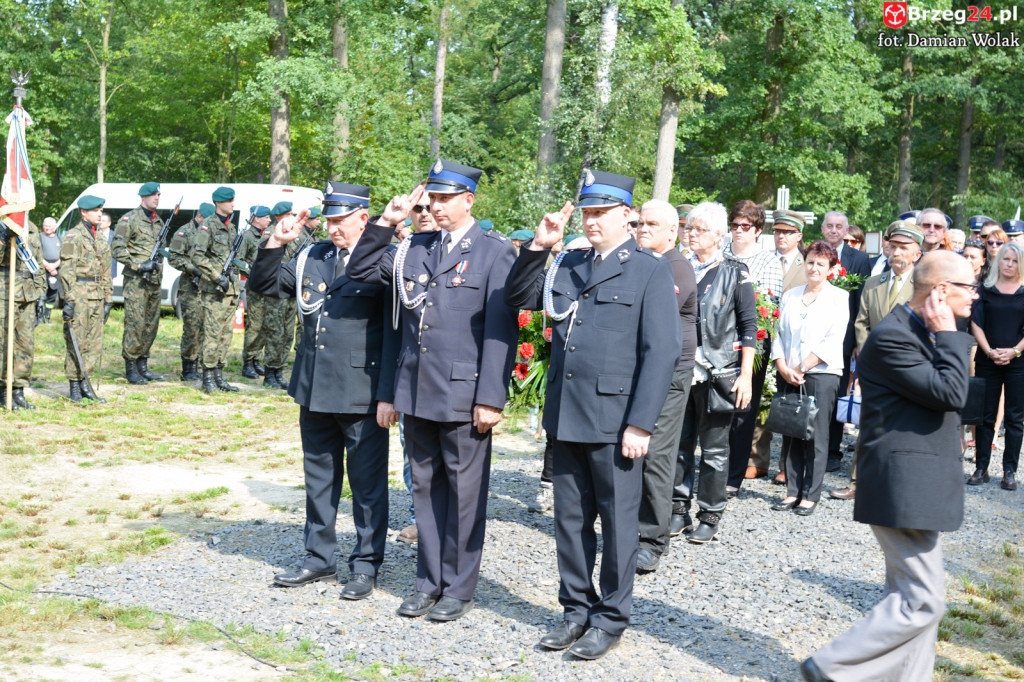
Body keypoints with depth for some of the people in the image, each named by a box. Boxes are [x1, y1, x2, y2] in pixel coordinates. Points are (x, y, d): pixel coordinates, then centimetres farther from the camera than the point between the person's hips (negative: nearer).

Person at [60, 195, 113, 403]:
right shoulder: (73, 236, -5)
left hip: (97, 298, 7)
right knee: (76, 343, -2)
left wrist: (108, 300, 16)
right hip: (79, 295, -7)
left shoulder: (101, 239, 17)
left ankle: (86, 384, 14)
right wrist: (69, 299, -18)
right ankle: (74, 387, 4)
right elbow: (67, 270, -11)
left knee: (95, 345, 7)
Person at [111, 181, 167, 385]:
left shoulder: (159, 221, 17)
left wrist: (159, 257, 7)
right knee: (135, 323, -8)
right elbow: (117, 248, -10)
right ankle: (131, 368, -1)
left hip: (154, 280, 7)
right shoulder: (129, 219, -5)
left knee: (151, 324, 9)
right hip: (136, 281, -7)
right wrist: (138, 265, -15)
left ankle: (142, 365, 18)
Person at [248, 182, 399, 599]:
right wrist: (276, 243, 0)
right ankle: (319, 559, 29)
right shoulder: (313, 258, 10)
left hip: (362, 393, -6)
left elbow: (394, 333, -11)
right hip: (315, 390, 6)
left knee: (367, 481, 4)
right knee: (318, 476, 16)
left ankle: (366, 565, 17)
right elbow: (262, 284, 17)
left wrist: (387, 396, -15)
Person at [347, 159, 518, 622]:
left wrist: (491, 398, -15)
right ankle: (429, 581, 26)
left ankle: (458, 589, 17)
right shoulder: (414, 249, 11)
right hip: (417, 393, 6)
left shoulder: (495, 252, -5)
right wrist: (385, 224, 4)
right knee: (426, 487, 14)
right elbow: (361, 271, 17)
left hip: (464, 394, -5)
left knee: (464, 492, 5)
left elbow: (501, 331, -10)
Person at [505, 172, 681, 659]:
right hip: (565, 415, 6)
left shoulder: (650, 270, -4)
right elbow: (518, 298, 16)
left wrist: (640, 424, -15)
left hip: (614, 420, -5)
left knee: (617, 522, 6)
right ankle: (576, 610, 27)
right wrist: (537, 247, 1)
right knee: (570, 519, 13)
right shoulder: (569, 266, 13)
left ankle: (611, 619, 20)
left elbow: (662, 350, -10)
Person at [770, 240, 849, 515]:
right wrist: (783, 367, -4)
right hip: (788, 376, 4)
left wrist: (802, 367, -10)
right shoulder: (790, 296, 14)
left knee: (815, 436, -3)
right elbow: (780, 334, 12)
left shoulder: (839, 297, 2)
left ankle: (811, 495, 4)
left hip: (821, 373, -4)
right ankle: (792, 492, 12)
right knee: (790, 434, 5)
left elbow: (834, 340, -7)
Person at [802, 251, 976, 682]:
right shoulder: (892, 336, -18)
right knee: (923, 601, -7)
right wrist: (946, 334, -16)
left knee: (913, 594, 15)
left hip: (919, 485, 11)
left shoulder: (924, 333, 13)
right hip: (904, 488, -11)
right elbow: (950, 395, -21)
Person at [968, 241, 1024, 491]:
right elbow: (976, 323, 1)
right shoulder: (985, 290, 6)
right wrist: (989, 351, -11)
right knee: (986, 416, 4)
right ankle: (981, 468, 11)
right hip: (987, 361, 1)